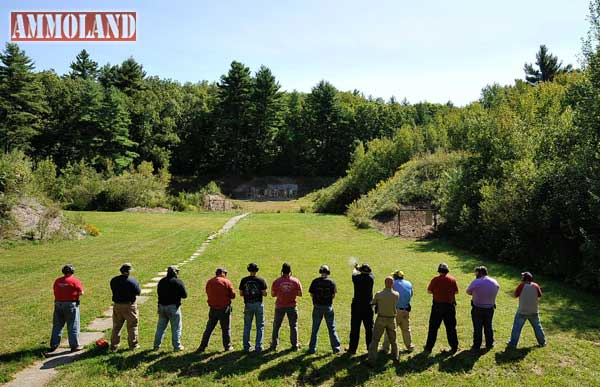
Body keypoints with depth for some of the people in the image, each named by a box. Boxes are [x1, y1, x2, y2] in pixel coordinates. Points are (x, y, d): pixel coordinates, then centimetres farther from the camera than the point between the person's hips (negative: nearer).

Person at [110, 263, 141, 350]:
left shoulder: (113, 280, -2)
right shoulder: (133, 281, -18)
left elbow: (113, 290, 7)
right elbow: (138, 292, -10)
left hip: (117, 305, 4)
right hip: (129, 306, -4)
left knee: (116, 326, 17)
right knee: (132, 326, 10)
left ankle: (114, 345, 22)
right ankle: (133, 345, 16)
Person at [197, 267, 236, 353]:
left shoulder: (209, 282, 1)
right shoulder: (227, 282, -10)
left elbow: (208, 294, 7)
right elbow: (233, 295, -8)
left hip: (213, 309, 3)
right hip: (224, 309, -3)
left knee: (209, 328, 13)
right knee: (226, 329, 10)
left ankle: (202, 346, 16)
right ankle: (227, 346, 18)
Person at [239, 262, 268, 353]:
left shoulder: (244, 280, 0)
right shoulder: (261, 280, -5)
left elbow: (241, 294, 3)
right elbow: (264, 294, -6)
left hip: (248, 305, 2)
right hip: (258, 305, -1)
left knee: (247, 326, 11)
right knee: (260, 326, 7)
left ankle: (246, 347, 13)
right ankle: (258, 347, 5)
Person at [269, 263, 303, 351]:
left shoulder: (277, 281, -8)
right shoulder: (295, 281, -6)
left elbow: (273, 294, -1)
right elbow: (300, 294, -1)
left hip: (280, 306, 0)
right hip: (292, 306, 1)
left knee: (276, 326, 12)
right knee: (293, 326, 13)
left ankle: (274, 345, 16)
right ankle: (295, 345, 17)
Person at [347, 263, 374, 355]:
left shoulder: (356, 278, -8)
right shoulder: (371, 278, -6)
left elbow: (354, 272, 16)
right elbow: (369, 273, 18)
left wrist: (355, 268, 40)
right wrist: (359, 268, 36)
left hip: (356, 306, -1)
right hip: (368, 307, 1)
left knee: (355, 328, 6)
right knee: (369, 328, 10)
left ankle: (352, 349, 13)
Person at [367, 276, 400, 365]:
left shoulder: (378, 294, -13)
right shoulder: (396, 295, -9)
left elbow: (373, 303, 1)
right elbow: (395, 303, 7)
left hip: (381, 319, -2)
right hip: (391, 319, 2)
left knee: (375, 340, 1)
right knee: (393, 340, 21)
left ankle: (371, 360, -4)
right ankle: (395, 357, 35)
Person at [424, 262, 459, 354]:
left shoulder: (435, 280, -10)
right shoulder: (452, 279, -3)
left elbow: (429, 291, -3)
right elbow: (456, 292, 5)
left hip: (438, 306, -2)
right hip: (450, 306, 2)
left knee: (433, 328, 8)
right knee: (451, 328, 13)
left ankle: (429, 347, 14)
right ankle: (454, 347, 18)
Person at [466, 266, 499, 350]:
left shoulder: (476, 282, -19)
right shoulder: (495, 282, -1)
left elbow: (468, 292, -10)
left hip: (477, 309, -4)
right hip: (490, 308, 4)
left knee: (477, 328, 7)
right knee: (488, 327, 18)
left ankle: (477, 346, 14)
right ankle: (489, 344, 27)